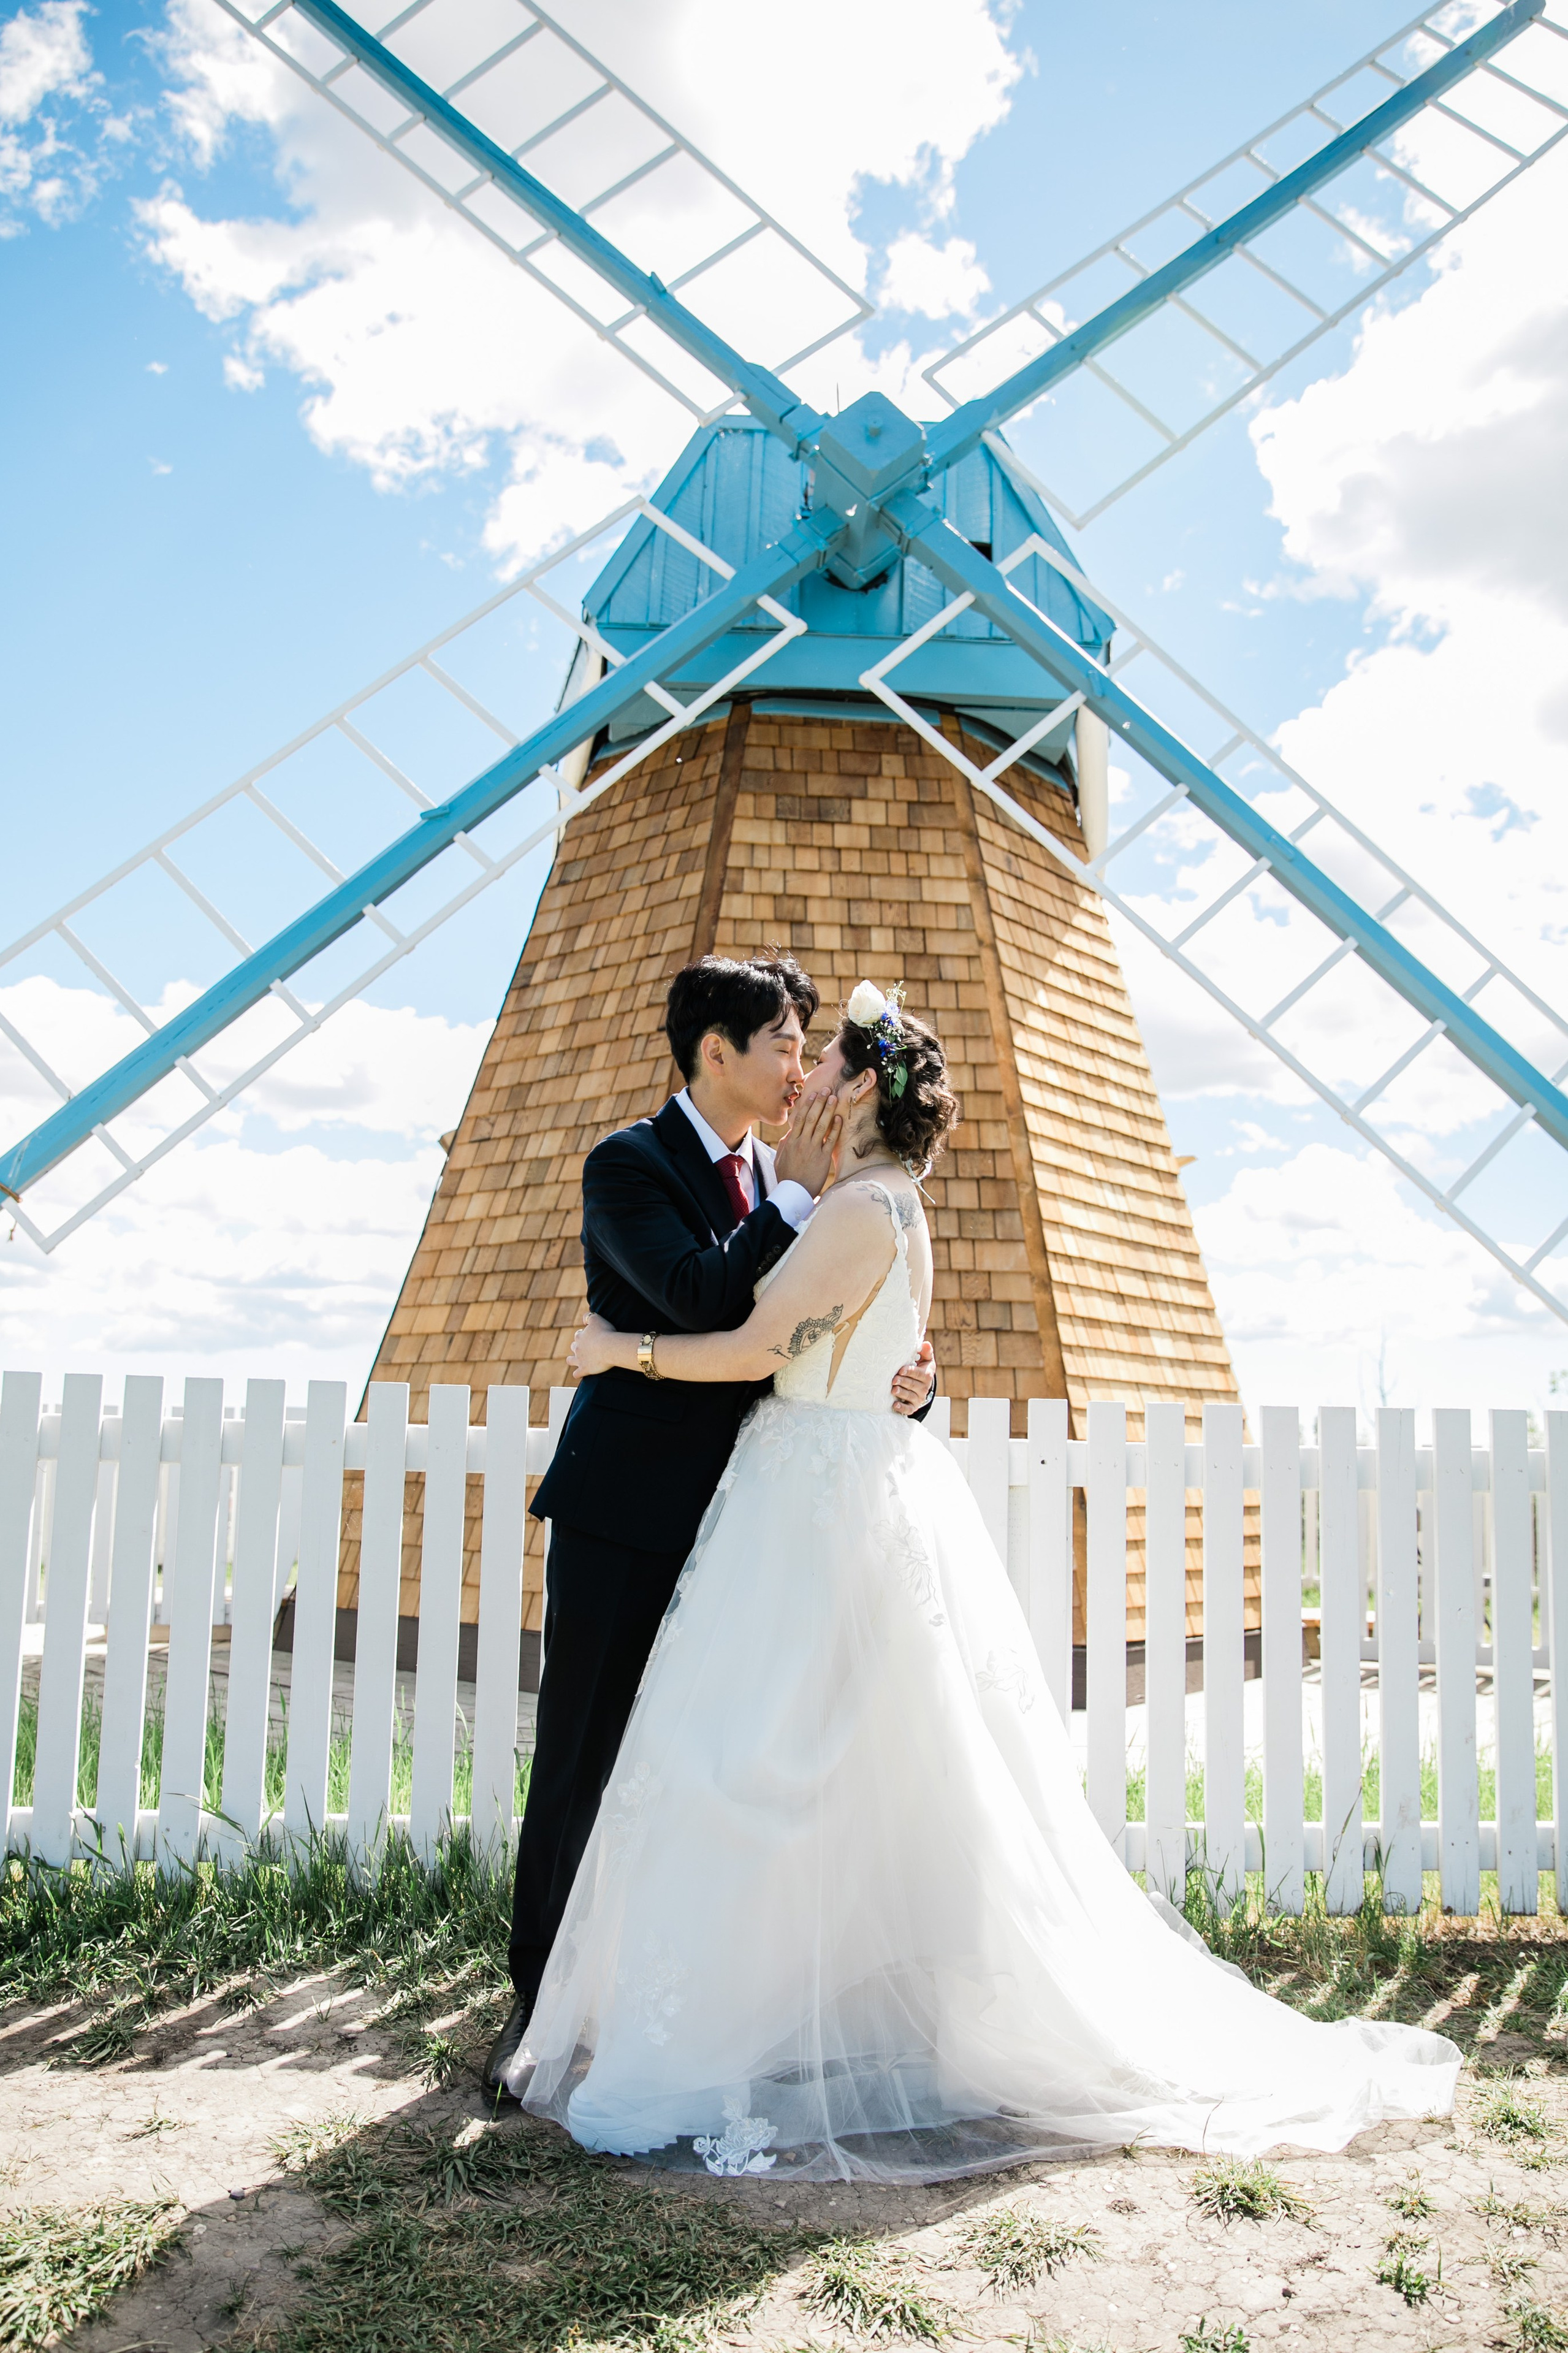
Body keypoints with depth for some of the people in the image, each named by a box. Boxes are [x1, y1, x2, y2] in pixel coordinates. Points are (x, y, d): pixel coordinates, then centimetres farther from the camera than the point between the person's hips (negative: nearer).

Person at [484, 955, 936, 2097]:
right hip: (626, 1517, -5)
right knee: (581, 1764, 6)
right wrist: (794, 1198, -16)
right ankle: (542, 2002, 22)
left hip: (736, 1516, 6)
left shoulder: (783, 1178, 11)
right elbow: (700, 1298, -23)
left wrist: (909, 1377, -10)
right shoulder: (628, 1165, -8)